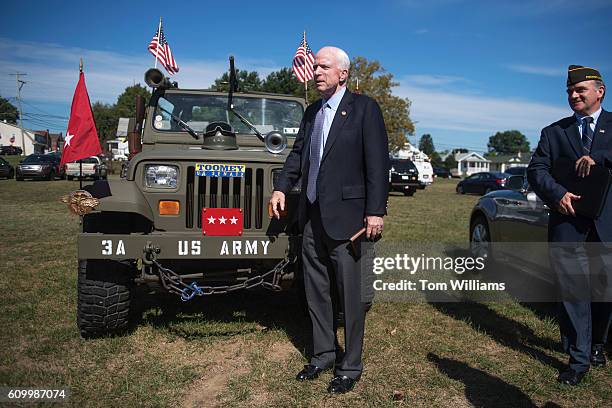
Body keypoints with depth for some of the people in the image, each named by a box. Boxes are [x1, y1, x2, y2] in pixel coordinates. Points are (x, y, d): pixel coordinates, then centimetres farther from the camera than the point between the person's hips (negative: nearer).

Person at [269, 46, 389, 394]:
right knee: (317, 293, 14)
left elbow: (378, 162, -10)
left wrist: (376, 212, -16)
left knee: (350, 296, 2)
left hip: (345, 217, -7)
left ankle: (350, 367, 17)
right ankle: (323, 355, 30)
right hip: (312, 216, 7)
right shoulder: (312, 112, 16)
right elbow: (298, 154, 22)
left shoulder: (364, 108, -5)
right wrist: (282, 187, 9)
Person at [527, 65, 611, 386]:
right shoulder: (554, 132, 12)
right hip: (568, 221, 0)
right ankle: (579, 359, 12)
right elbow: (536, 169, 1)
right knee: (573, 291, 1)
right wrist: (557, 193, -15)